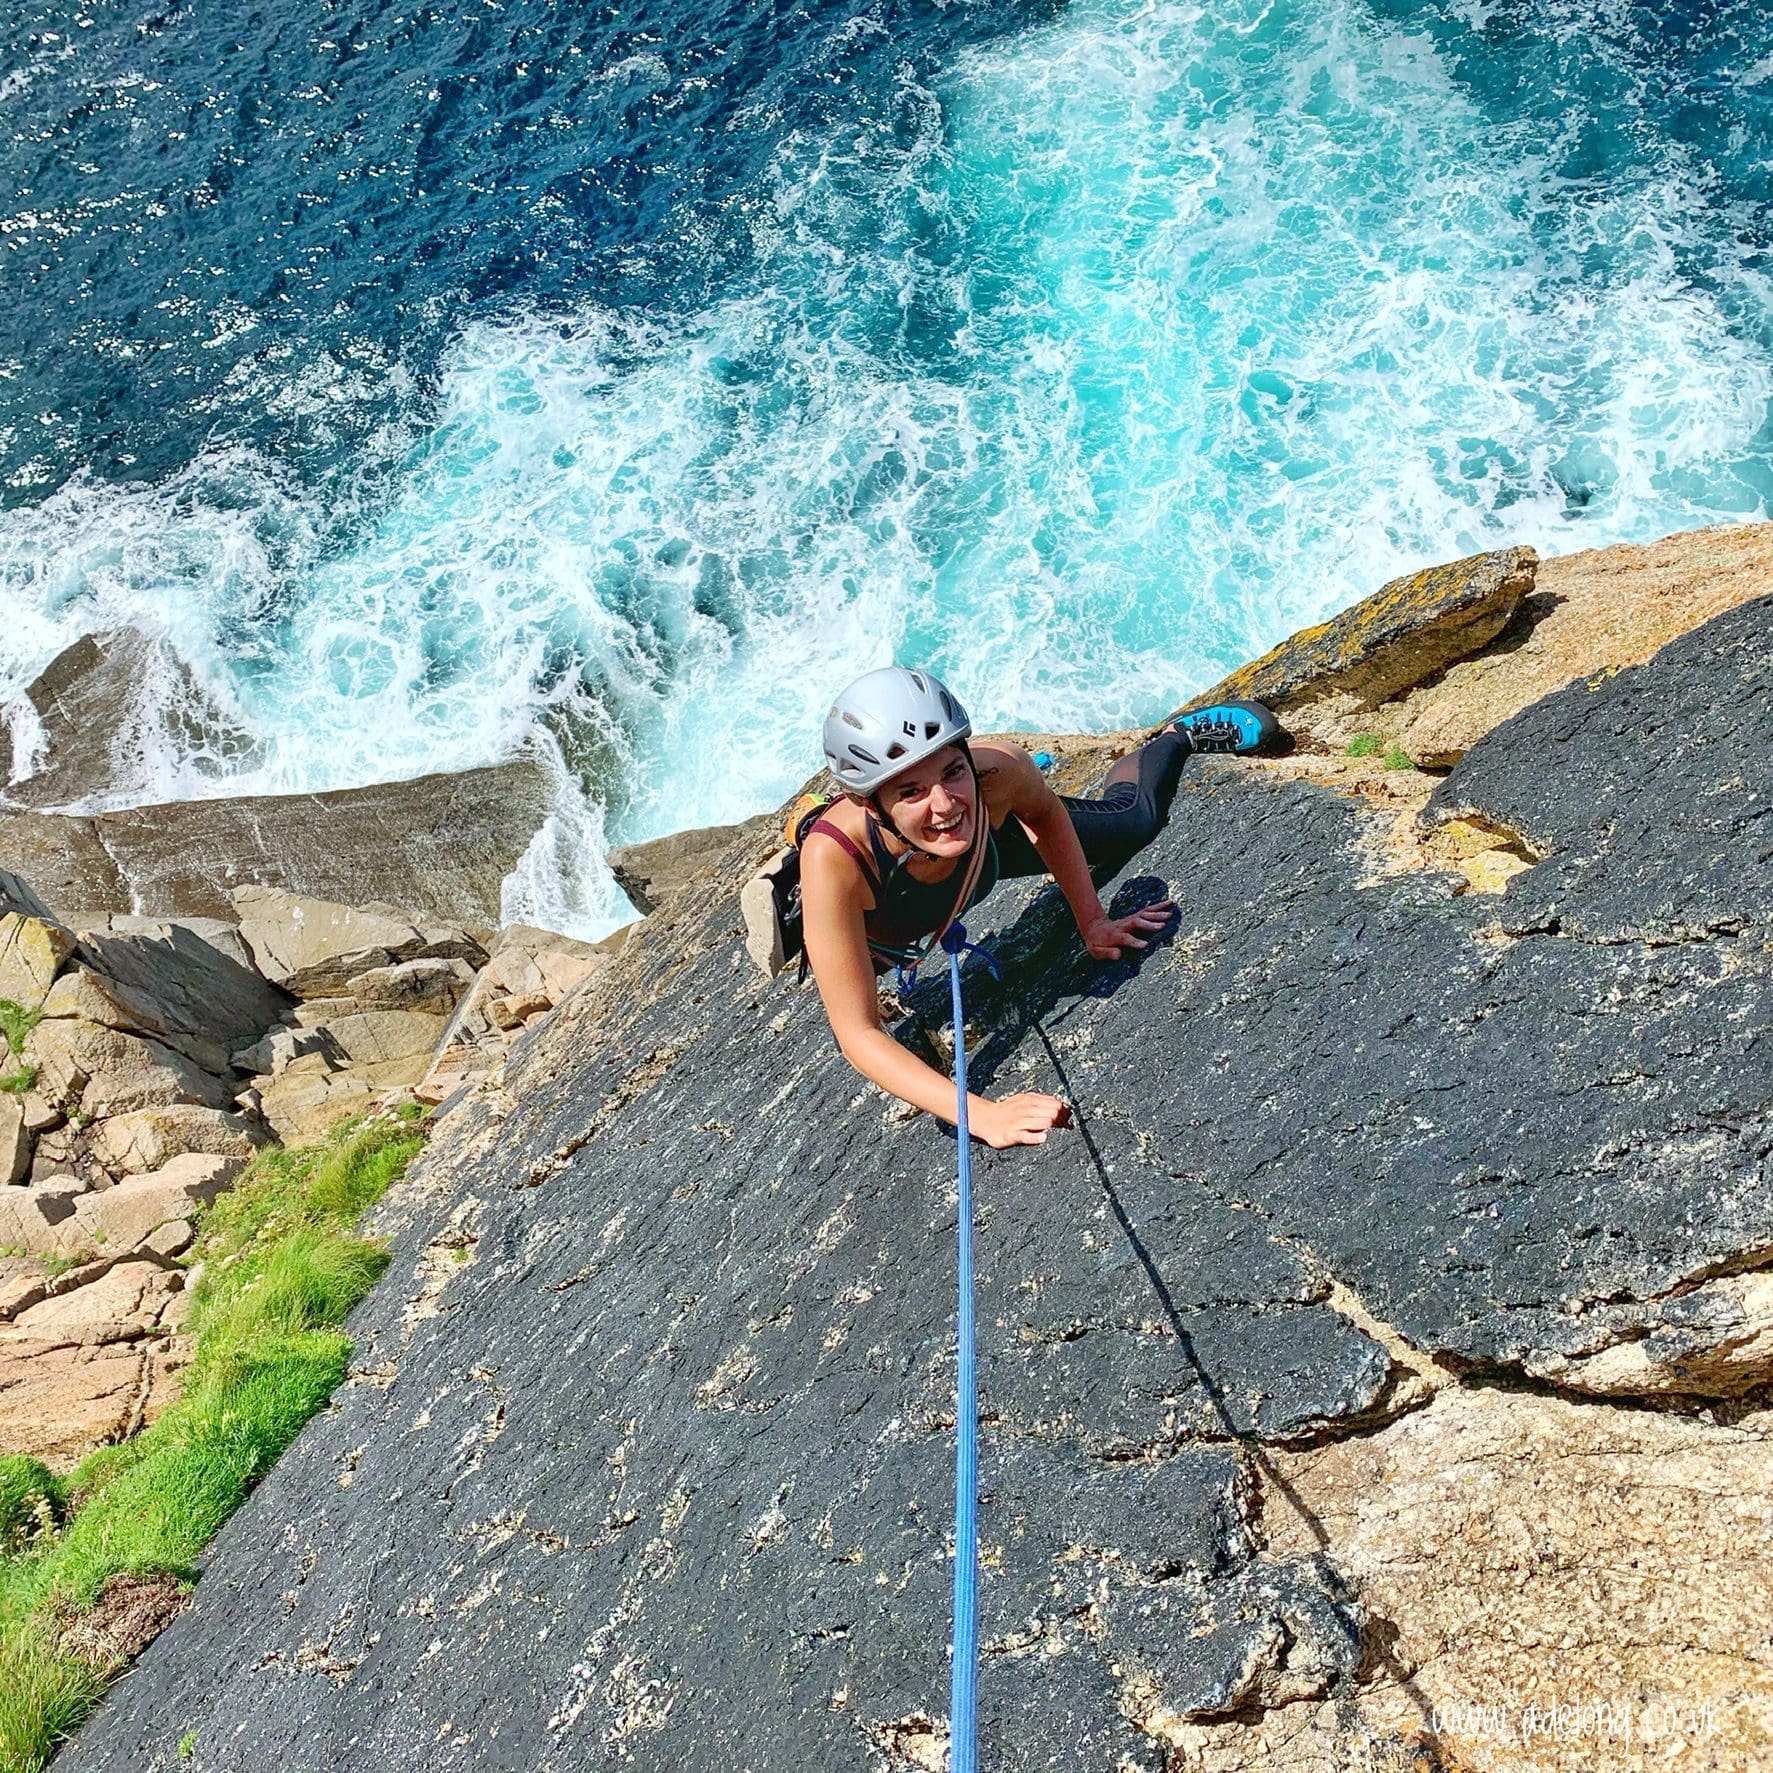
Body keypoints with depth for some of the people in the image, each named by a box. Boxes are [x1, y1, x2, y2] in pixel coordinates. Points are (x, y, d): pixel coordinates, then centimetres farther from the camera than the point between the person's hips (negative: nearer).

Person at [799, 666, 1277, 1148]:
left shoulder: (996, 770, -41)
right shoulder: (832, 858, -50)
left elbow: (1045, 812, -15)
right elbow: (858, 1034, -47)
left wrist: (1092, 921, -12)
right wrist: (982, 1115, -56)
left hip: (987, 841, 2)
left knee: (1137, 817, 21)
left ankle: (1176, 733, 48)